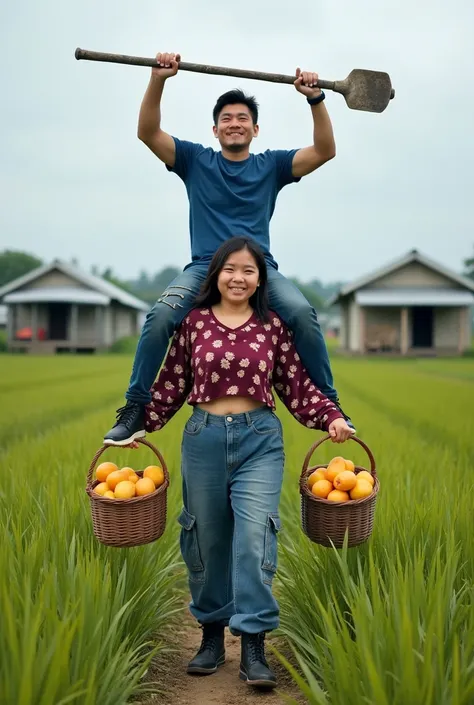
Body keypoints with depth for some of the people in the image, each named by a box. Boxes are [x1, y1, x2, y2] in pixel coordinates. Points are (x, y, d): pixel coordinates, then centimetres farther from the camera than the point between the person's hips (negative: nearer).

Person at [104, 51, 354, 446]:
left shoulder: (271, 165, 17)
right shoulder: (196, 161, 15)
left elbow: (325, 150, 7)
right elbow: (148, 133, 3)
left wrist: (316, 99, -6)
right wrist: (158, 81, -10)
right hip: (204, 267, 0)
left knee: (303, 312, -30)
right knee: (161, 314, -30)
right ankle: (135, 410, -20)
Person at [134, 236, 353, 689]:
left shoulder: (273, 326, 3)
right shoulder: (194, 321, 3)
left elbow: (297, 384, 5)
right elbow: (171, 384, 8)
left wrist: (330, 417, -8)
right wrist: (141, 425, 4)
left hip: (260, 438, -1)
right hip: (203, 436, 1)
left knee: (255, 534, -13)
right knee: (207, 541, 10)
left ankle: (253, 649, -6)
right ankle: (212, 637, 27)